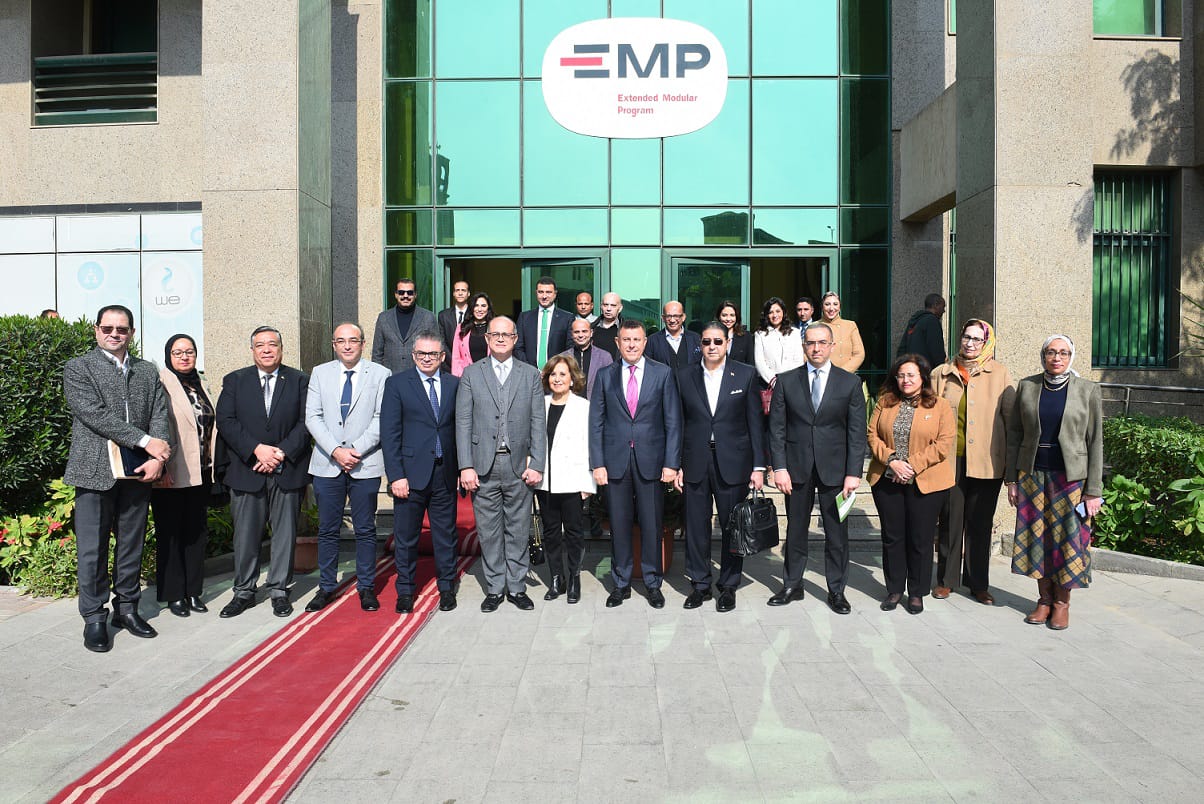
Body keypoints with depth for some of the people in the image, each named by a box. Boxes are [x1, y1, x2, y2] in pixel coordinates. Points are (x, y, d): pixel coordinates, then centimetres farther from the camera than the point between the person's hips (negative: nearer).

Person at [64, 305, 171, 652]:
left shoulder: (148, 372, 13)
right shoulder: (77, 368, 0)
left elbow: (160, 415, 5)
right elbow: (94, 415, -12)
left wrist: (157, 459, -10)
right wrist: (145, 441, -16)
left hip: (138, 473, 4)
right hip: (95, 472, -4)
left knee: (132, 545, 11)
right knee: (92, 549, 2)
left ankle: (127, 608, 23)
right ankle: (94, 618, 12)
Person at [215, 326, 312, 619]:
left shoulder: (300, 381, 6)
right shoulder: (235, 381, 9)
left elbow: (306, 422, -2)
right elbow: (226, 421, -2)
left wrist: (282, 452, -14)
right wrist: (257, 449, -14)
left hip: (288, 471, 0)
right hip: (246, 471, 1)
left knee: (285, 533, 5)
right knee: (245, 535, 6)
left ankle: (279, 590, 17)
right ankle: (244, 592, 19)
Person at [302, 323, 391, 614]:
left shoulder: (380, 374, 2)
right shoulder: (320, 373, 9)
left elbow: (381, 418, -4)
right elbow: (312, 417, 2)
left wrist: (356, 450, -13)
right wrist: (335, 451, -11)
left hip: (365, 464, -2)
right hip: (327, 464, 2)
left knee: (365, 530, 5)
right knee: (328, 530, 8)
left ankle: (366, 588, 17)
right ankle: (326, 587, 20)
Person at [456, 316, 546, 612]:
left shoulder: (531, 375, 7)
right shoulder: (471, 374, 6)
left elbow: (538, 424, 4)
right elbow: (463, 423, 2)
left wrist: (536, 465, -4)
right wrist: (466, 466, -6)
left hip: (519, 466, 0)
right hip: (483, 467, 0)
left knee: (518, 531, 7)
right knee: (489, 531, 7)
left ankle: (517, 587, 19)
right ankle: (494, 589, 19)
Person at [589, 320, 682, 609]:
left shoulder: (663, 373, 3)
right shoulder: (605, 376, 6)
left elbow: (673, 420, 1)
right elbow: (596, 422, 5)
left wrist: (671, 463, -6)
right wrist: (597, 464, -2)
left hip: (650, 461, -1)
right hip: (615, 461, 1)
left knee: (652, 525, 5)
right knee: (619, 525, 7)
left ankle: (653, 583, 20)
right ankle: (621, 583, 21)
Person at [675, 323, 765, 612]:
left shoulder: (746, 375, 2)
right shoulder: (685, 376, 6)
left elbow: (755, 422, 1)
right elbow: (680, 424, 6)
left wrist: (758, 466, -3)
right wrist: (676, 465, 1)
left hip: (733, 463, -1)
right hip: (695, 464, 1)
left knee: (732, 526, 6)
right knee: (696, 527, 6)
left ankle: (729, 585, 20)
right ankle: (700, 584, 21)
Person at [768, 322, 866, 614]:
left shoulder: (850, 382, 2)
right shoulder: (786, 381, 3)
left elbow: (857, 432, 0)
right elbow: (777, 428, 2)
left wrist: (853, 473, -7)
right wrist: (779, 467, -6)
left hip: (834, 469, 0)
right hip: (796, 467, 1)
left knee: (837, 533, 5)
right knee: (795, 530, 9)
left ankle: (836, 590, 19)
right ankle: (792, 586, 23)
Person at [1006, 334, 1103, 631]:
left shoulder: (1088, 390, -1)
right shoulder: (1027, 386, 4)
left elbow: (1095, 442, -1)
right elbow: (1014, 433, 7)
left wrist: (1094, 491, -5)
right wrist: (1011, 478, 3)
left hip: (1071, 476, -2)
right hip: (1032, 473, 2)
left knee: (1067, 538, 2)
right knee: (1036, 536, 6)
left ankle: (1062, 603, 18)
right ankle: (1044, 600, 20)